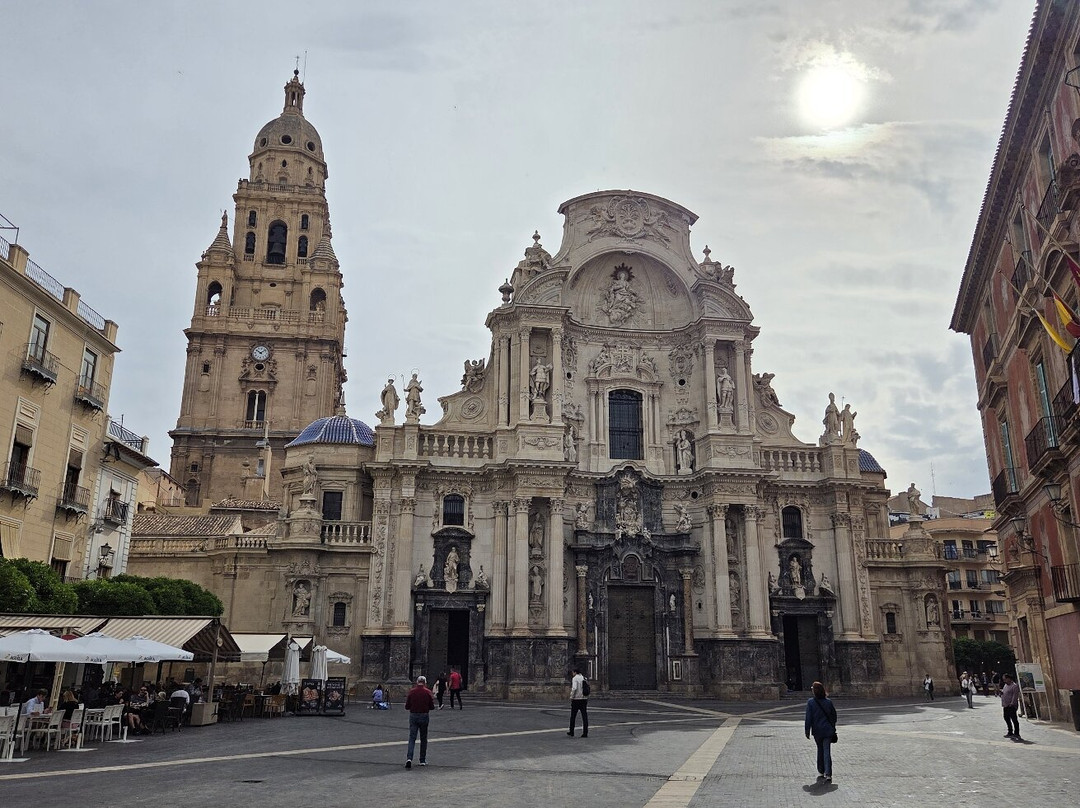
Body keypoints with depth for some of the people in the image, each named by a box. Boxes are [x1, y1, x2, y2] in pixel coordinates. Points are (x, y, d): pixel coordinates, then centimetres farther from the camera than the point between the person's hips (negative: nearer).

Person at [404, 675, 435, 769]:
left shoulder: (411, 692, -1)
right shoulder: (428, 692, -5)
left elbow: (407, 706, 0)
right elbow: (432, 707, -3)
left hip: (413, 716, 1)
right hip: (424, 716, -1)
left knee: (412, 738, 0)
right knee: (423, 739, 12)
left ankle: (409, 758, -18)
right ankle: (422, 760, 17)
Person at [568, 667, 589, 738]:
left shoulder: (575, 678, -8)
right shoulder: (584, 678, 11)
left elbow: (574, 688, -21)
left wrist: (571, 697, -11)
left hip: (576, 699, -5)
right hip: (584, 699, 5)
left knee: (573, 716, 9)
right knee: (584, 716, 2)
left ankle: (571, 732, 17)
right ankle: (585, 733, -3)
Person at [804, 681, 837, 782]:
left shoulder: (810, 702, -11)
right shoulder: (828, 702, -2)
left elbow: (808, 718, -10)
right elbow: (834, 716, 8)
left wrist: (807, 731, -2)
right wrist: (833, 727, 21)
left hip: (817, 731, -1)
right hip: (828, 730, 1)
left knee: (820, 750, 19)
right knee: (827, 752, -3)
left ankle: (821, 771, 28)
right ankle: (828, 774, -13)